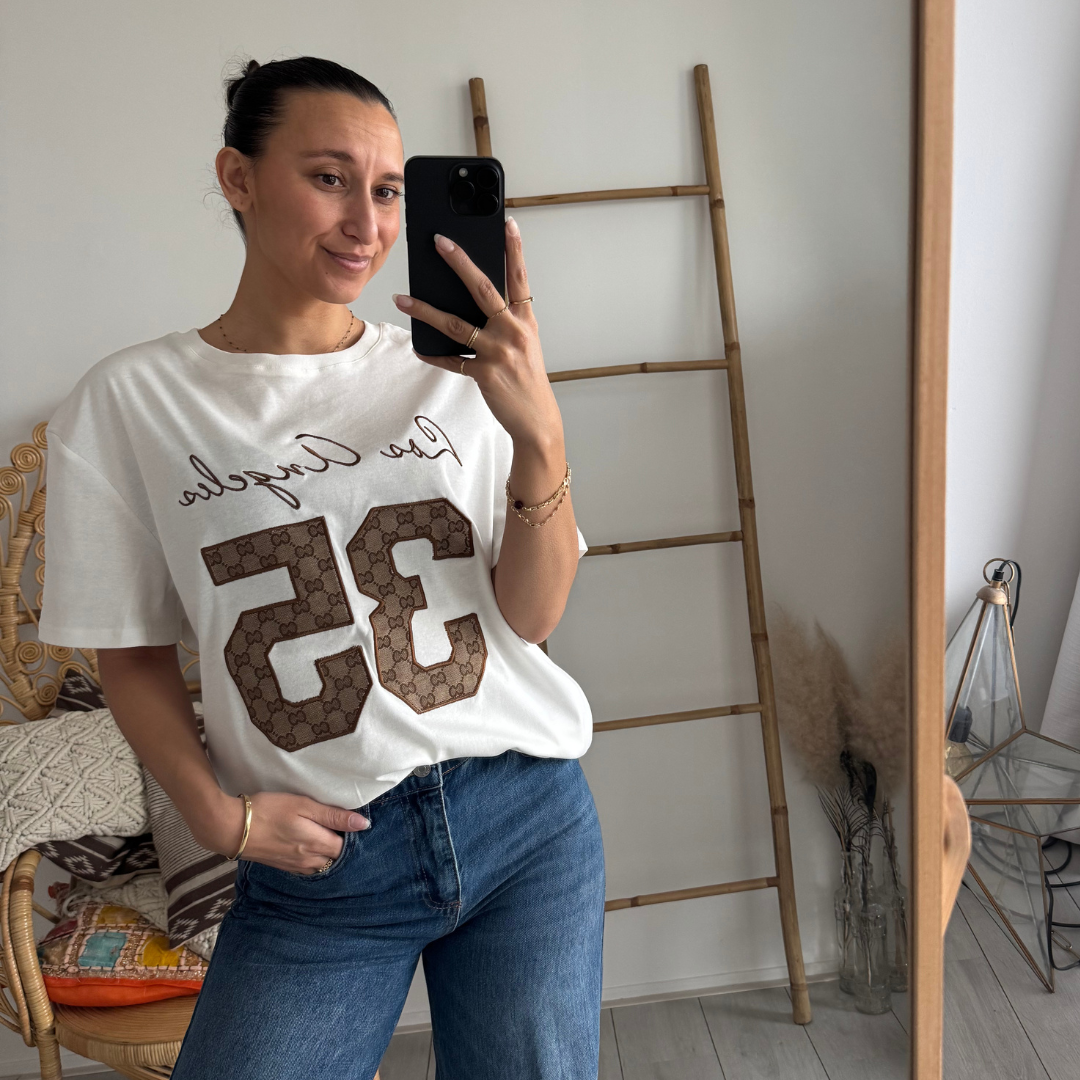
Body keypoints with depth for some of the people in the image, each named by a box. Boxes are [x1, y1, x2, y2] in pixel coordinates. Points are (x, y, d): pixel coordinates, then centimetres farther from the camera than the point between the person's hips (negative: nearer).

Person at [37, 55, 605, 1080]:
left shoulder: (452, 374, -1)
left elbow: (530, 618, -5)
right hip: (317, 857, -1)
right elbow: (132, 655, 4)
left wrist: (540, 434, -18)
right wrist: (216, 812, -8)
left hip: (527, 817, 2)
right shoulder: (127, 403, -3)